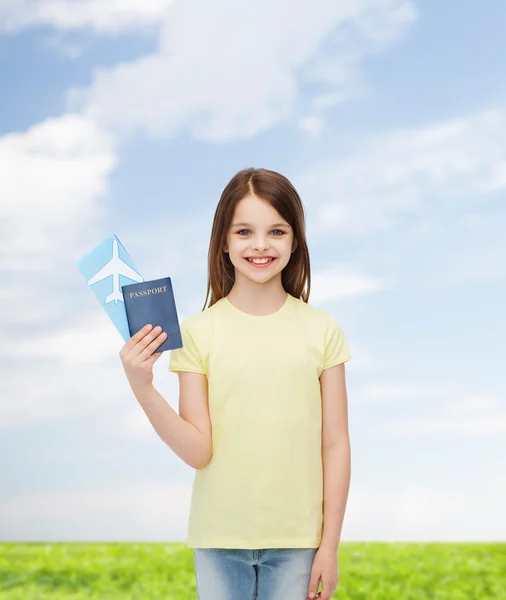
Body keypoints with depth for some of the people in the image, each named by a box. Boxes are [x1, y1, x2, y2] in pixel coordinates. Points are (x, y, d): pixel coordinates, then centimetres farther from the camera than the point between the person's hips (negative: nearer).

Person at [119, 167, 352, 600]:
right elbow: (198, 451, -7)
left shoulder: (321, 330, -2)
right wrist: (142, 388, -20)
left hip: (296, 539, 0)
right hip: (219, 538, 0)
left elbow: (335, 444, 0)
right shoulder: (198, 331, -4)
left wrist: (330, 545, 0)